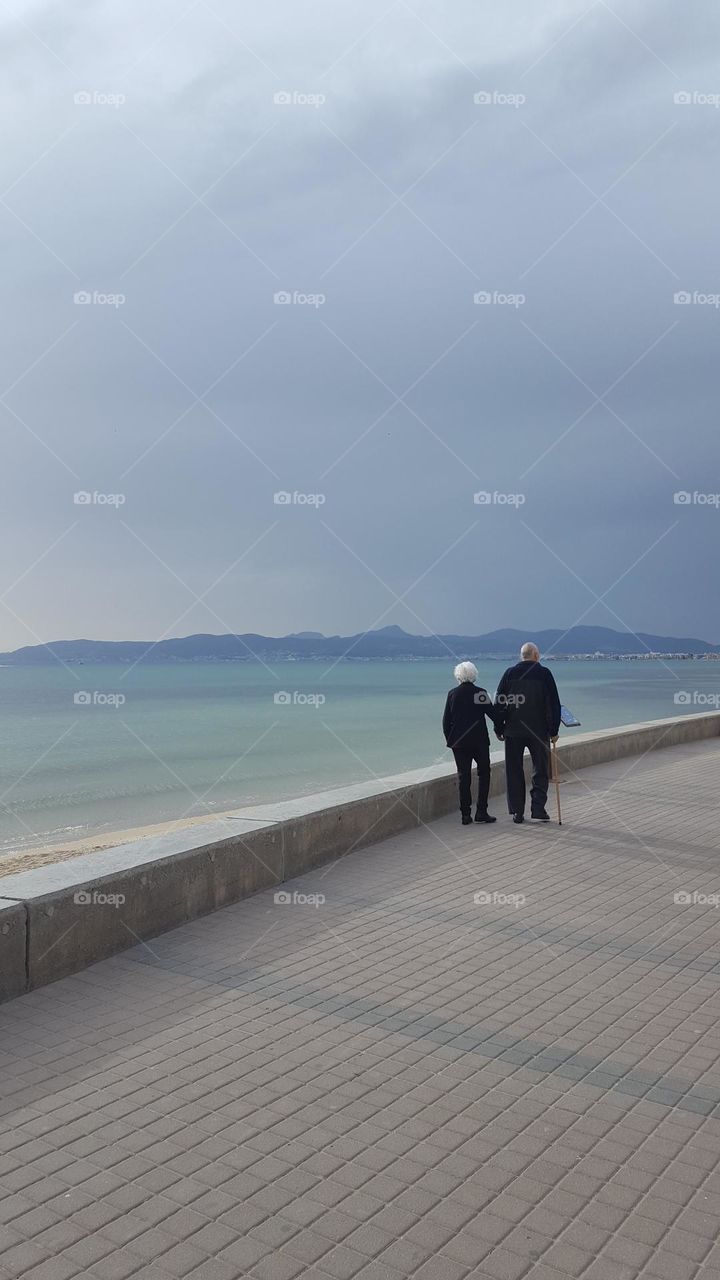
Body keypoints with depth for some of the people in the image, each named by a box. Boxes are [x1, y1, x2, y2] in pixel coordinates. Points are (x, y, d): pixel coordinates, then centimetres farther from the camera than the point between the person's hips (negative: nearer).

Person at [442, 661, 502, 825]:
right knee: (484, 773, 9)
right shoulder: (480, 693, -7)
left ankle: (465, 814, 5)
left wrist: (449, 739, 13)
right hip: (479, 740, -2)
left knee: (463, 776, 6)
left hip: (458, 741, 3)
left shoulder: (452, 694, 1)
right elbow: (493, 713, -7)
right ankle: (481, 812, 3)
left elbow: (446, 720, 4)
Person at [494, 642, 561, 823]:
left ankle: (517, 812, 8)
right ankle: (538, 808, 2)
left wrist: (499, 729, 10)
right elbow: (554, 704, -2)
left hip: (513, 730, 1)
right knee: (540, 770, 10)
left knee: (514, 771, 7)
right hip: (539, 731, -1)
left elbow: (499, 703, 3)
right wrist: (554, 731, 4)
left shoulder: (510, 673, 2)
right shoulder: (544, 673, -2)